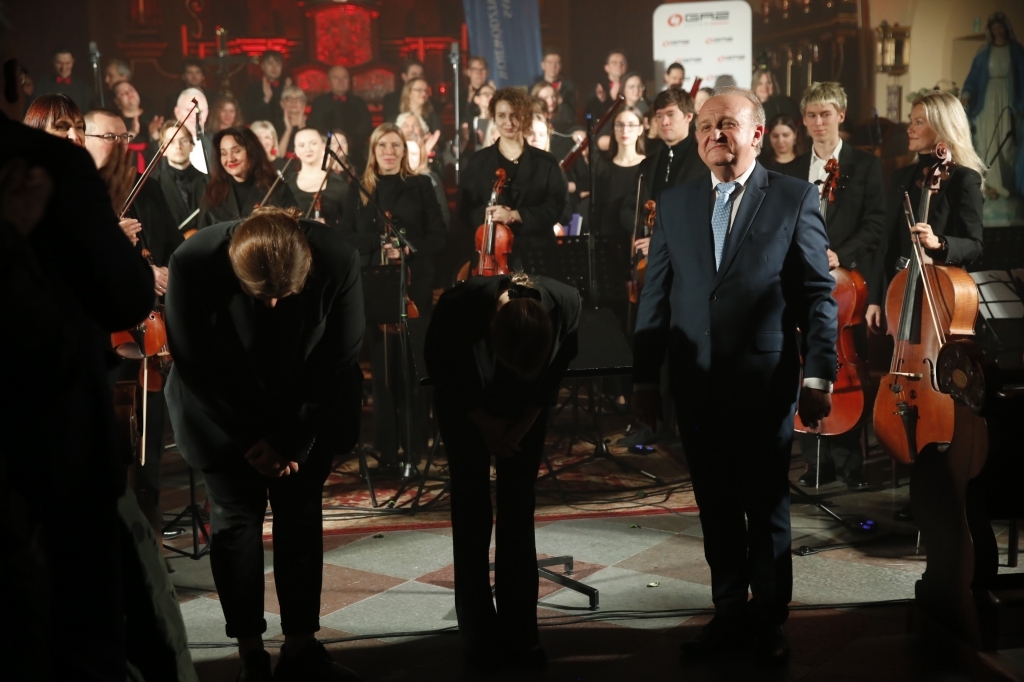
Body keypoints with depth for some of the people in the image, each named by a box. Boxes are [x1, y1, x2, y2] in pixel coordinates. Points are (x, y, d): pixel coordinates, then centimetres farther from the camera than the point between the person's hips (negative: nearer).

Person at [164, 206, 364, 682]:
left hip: (308, 412, 1)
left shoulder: (338, 262, -27)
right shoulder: (194, 262, -28)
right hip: (225, 414, -1)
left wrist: (290, 439, -13)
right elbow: (196, 363, -17)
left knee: (300, 517, 3)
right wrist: (248, 442, -12)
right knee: (235, 519, -2)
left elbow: (339, 360, -15)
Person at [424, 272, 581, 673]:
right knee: (472, 513, -5)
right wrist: (484, 422, -11)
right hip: (466, 404, -1)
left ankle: (519, 635, 7)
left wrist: (526, 421, -10)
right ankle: (480, 638, 3)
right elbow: (438, 365, -15)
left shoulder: (566, 305, -31)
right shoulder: (458, 307, -37)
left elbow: (559, 366, -8)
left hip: (525, 406, 2)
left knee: (519, 512, -1)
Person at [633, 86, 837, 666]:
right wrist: (645, 378, 3)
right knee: (717, 508, 12)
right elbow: (655, 297, 7)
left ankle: (769, 620, 22)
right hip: (696, 384, 3)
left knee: (768, 508, 8)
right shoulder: (675, 204, 8)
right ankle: (730, 613, 25)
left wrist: (818, 378, -8)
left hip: (765, 383, -3)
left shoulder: (796, 198, -2)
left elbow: (819, 295, -3)